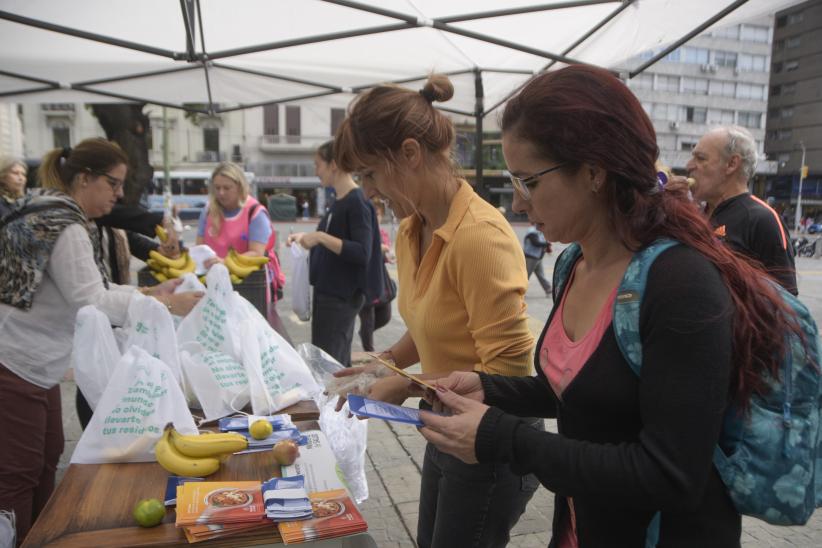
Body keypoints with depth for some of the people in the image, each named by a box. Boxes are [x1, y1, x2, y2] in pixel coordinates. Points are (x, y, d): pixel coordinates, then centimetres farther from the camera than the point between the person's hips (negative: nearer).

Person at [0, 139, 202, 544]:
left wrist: (150, 292, 6)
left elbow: (87, 290, 14)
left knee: (46, 458, 19)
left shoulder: (56, 215, 11)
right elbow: (92, 302, -27)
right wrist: (167, 305, -25)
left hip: (34, 366, 10)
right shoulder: (65, 227, -21)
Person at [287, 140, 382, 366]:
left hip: (343, 294, -9)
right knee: (338, 362, 15)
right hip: (330, 291, 9)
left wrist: (320, 237, -27)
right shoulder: (339, 202, 12)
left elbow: (362, 253, -24)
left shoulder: (357, 202, -16)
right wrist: (307, 237, 10)